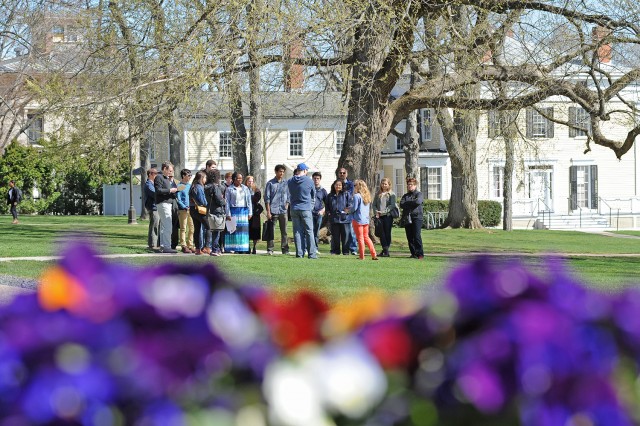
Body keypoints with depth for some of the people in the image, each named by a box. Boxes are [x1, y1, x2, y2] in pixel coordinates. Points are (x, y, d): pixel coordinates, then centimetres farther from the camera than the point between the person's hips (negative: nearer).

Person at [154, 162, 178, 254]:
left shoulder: (168, 178, 21)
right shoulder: (159, 178, -7)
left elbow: (174, 188, 20)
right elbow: (158, 190, -17)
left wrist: (172, 180, 4)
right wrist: (170, 190, -15)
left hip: (169, 203, 10)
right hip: (163, 203, -10)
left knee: (164, 227, 12)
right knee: (168, 226, -14)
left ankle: (162, 246, 16)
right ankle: (166, 246, -15)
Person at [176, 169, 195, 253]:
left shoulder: (190, 185, 15)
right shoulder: (180, 186, -3)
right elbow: (178, 199, -8)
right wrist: (184, 207, -17)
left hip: (191, 209, 6)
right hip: (183, 210, -6)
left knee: (192, 228, 6)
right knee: (183, 228, -5)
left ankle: (190, 245, 12)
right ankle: (184, 246, -5)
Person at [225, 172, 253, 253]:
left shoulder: (245, 189, 12)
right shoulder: (229, 189, 2)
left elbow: (249, 201, 13)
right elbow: (227, 202, -1)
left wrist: (250, 213, 5)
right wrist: (228, 214, -9)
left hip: (244, 211, 3)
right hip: (233, 211, -3)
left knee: (243, 230, 0)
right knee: (233, 230, -7)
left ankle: (242, 248, 2)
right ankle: (233, 248, -7)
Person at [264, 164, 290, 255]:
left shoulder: (286, 183, 11)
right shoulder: (270, 183, 2)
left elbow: (288, 196, 17)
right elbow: (267, 198, 0)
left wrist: (287, 205, 2)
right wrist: (268, 211, -6)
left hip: (283, 211, 3)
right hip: (273, 210, -3)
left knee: (284, 231, 3)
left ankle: (285, 249, 7)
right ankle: (270, 249, 1)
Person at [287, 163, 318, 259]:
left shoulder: (290, 182, 2)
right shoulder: (309, 181, -5)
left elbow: (290, 195, 10)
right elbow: (313, 195, 8)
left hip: (294, 209, 3)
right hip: (306, 209, -3)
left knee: (297, 232, 6)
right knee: (309, 231, 0)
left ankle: (299, 253, 2)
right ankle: (312, 253, -3)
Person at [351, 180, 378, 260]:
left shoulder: (357, 196, -13)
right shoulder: (367, 196, 9)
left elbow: (354, 208, -15)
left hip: (358, 219, -7)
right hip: (366, 220, 7)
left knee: (360, 238, 0)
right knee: (366, 237, 16)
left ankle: (362, 256, 3)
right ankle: (374, 254, 10)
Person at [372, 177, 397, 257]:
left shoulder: (392, 194, 2)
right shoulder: (378, 194, 13)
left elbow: (392, 205, -6)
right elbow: (374, 204, 13)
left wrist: (384, 212, -15)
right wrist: (376, 212, -5)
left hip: (388, 215, -3)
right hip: (379, 216, 3)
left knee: (387, 233, 0)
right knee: (381, 233, -4)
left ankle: (386, 251, 3)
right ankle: (385, 250, -4)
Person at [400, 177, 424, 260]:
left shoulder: (418, 194, 6)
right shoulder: (405, 196, 19)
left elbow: (418, 202, -15)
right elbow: (401, 205, 3)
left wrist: (407, 203, -2)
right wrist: (412, 203, -6)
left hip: (416, 217, -5)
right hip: (407, 218, 5)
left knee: (417, 236, -13)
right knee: (409, 237, 3)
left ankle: (420, 254, -11)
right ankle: (413, 253, 9)